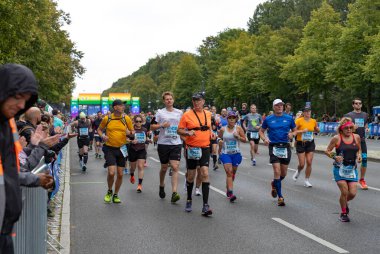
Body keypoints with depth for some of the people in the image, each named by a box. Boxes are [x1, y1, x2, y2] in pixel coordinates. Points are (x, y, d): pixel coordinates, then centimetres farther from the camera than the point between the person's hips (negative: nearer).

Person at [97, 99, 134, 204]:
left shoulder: (127, 118, -1)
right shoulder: (107, 118, -4)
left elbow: (132, 132, 8)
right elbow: (99, 129, 11)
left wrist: (130, 133, -15)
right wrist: (102, 135, -9)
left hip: (121, 149, 2)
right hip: (110, 149, -2)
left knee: (120, 174, 6)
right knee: (111, 172, -13)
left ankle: (116, 195, 24)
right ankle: (109, 191, 15)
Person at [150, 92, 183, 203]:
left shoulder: (179, 112, 8)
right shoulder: (160, 112, 2)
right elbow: (152, 127, 1)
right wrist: (162, 125, -15)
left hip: (176, 143, 1)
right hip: (163, 143, -1)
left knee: (175, 167, -12)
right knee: (164, 167, 12)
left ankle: (174, 193, -17)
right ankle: (161, 186, 38)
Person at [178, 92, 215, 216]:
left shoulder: (208, 114, 7)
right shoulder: (187, 115, -5)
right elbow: (179, 130, -4)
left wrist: (211, 133, 9)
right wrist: (188, 133, -21)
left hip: (205, 148, 2)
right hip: (192, 149, -2)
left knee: (205, 174, -11)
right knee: (191, 175, 8)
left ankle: (205, 205, -11)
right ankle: (189, 200, 30)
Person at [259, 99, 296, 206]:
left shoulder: (289, 118, 5)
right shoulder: (268, 119, 3)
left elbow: (295, 130, 13)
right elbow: (261, 131, 12)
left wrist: (292, 134, -10)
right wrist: (265, 138, -8)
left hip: (285, 147, 2)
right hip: (274, 147, -2)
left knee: (284, 173, 9)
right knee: (277, 171, -11)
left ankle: (274, 184, 42)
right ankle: (280, 197, -4)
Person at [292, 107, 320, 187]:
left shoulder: (313, 121, 3)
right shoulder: (299, 121, -10)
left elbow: (317, 130, 20)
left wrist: (317, 130, -2)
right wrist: (302, 131, -24)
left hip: (310, 144, 3)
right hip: (300, 143, -3)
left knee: (309, 162, -3)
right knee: (302, 164, -2)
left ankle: (307, 180, 10)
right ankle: (298, 172, 34)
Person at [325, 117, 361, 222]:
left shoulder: (356, 137, 1)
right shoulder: (337, 138, -9)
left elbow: (359, 149, 18)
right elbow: (327, 151, -1)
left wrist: (359, 155, -3)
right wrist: (334, 157, -19)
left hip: (352, 168, 3)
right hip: (340, 169, -3)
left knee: (352, 193, -3)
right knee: (344, 192, -6)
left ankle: (345, 203, 34)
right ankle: (343, 213, 18)